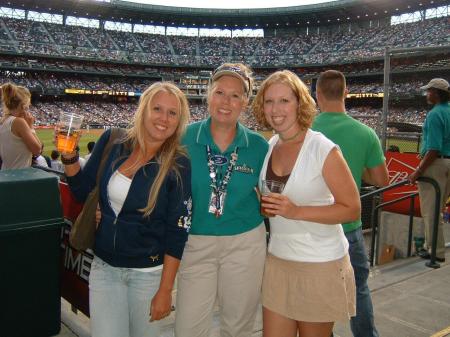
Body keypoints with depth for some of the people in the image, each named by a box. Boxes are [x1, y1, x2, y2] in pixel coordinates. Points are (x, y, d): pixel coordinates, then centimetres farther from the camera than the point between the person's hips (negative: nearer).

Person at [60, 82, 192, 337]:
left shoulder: (178, 166, -13)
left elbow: (177, 232, -12)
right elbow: (83, 191, 7)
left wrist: (165, 290, -11)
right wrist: (69, 158, -9)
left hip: (149, 272, -2)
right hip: (104, 267, 3)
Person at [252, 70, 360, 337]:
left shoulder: (324, 150, -16)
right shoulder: (270, 146, 3)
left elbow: (352, 209, -14)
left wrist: (296, 211, -24)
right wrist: (265, 204, -5)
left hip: (320, 264, -5)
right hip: (277, 260, 6)